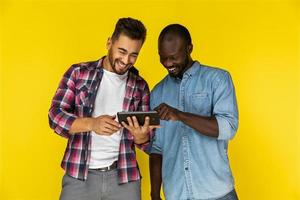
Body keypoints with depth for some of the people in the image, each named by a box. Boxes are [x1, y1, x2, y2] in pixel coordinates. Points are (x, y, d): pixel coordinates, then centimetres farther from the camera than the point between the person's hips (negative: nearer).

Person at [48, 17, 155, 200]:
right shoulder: (78, 73, -1)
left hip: (124, 176, 2)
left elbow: (145, 139, 5)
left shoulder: (140, 86, 3)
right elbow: (55, 115, -7)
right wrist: (91, 123, -24)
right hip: (79, 175, -1)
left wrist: (140, 135, -18)